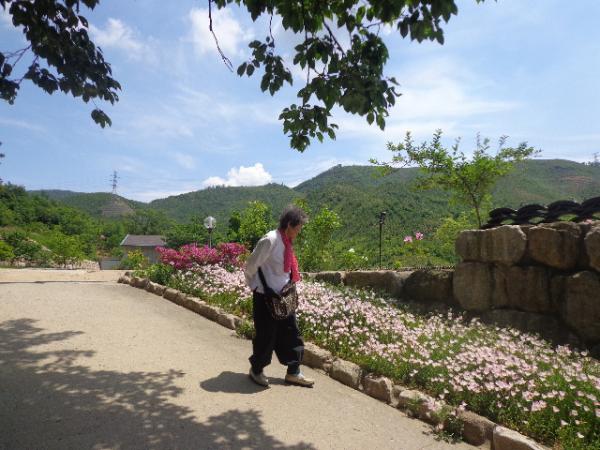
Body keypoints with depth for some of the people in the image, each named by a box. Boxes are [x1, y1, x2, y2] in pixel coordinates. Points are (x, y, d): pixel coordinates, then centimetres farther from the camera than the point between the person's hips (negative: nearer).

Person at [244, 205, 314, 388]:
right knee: (266, 336, 6)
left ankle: (293, 373, 26)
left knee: (291, 333, 12)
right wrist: (256, 286, -5)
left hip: (283, 297, 8)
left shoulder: (286, 241, 4)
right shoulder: (270, 240, -22)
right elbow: (251, 266, -17)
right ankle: (256, 370, 30)